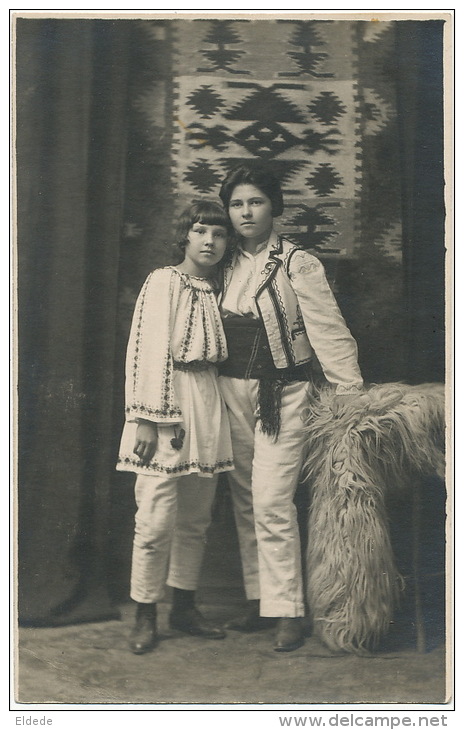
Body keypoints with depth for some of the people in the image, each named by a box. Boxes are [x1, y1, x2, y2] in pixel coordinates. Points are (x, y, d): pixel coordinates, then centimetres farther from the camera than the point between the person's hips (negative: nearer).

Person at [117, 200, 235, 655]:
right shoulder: (163, 281, -5)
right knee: (156, 519, -6)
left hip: (207, 404, 7)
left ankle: (184, 607, 23)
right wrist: (145, 419, -16)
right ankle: (145, 616, 7)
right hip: (165, 402, -7)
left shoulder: (216, 291, 14)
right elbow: (144, 350, -11)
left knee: (196, 517, 11)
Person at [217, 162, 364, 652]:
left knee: (271, 503, -11)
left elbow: (329, 333, -10)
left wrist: (352, 402, -15)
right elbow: (215, 333, 13)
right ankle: (258, 601, 19)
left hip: (282, 394, -6)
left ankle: (287, 611, -1)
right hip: (232, 391, 6)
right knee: (245, 502, 9)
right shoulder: (228, 267, 11)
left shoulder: (297, 265, -6)